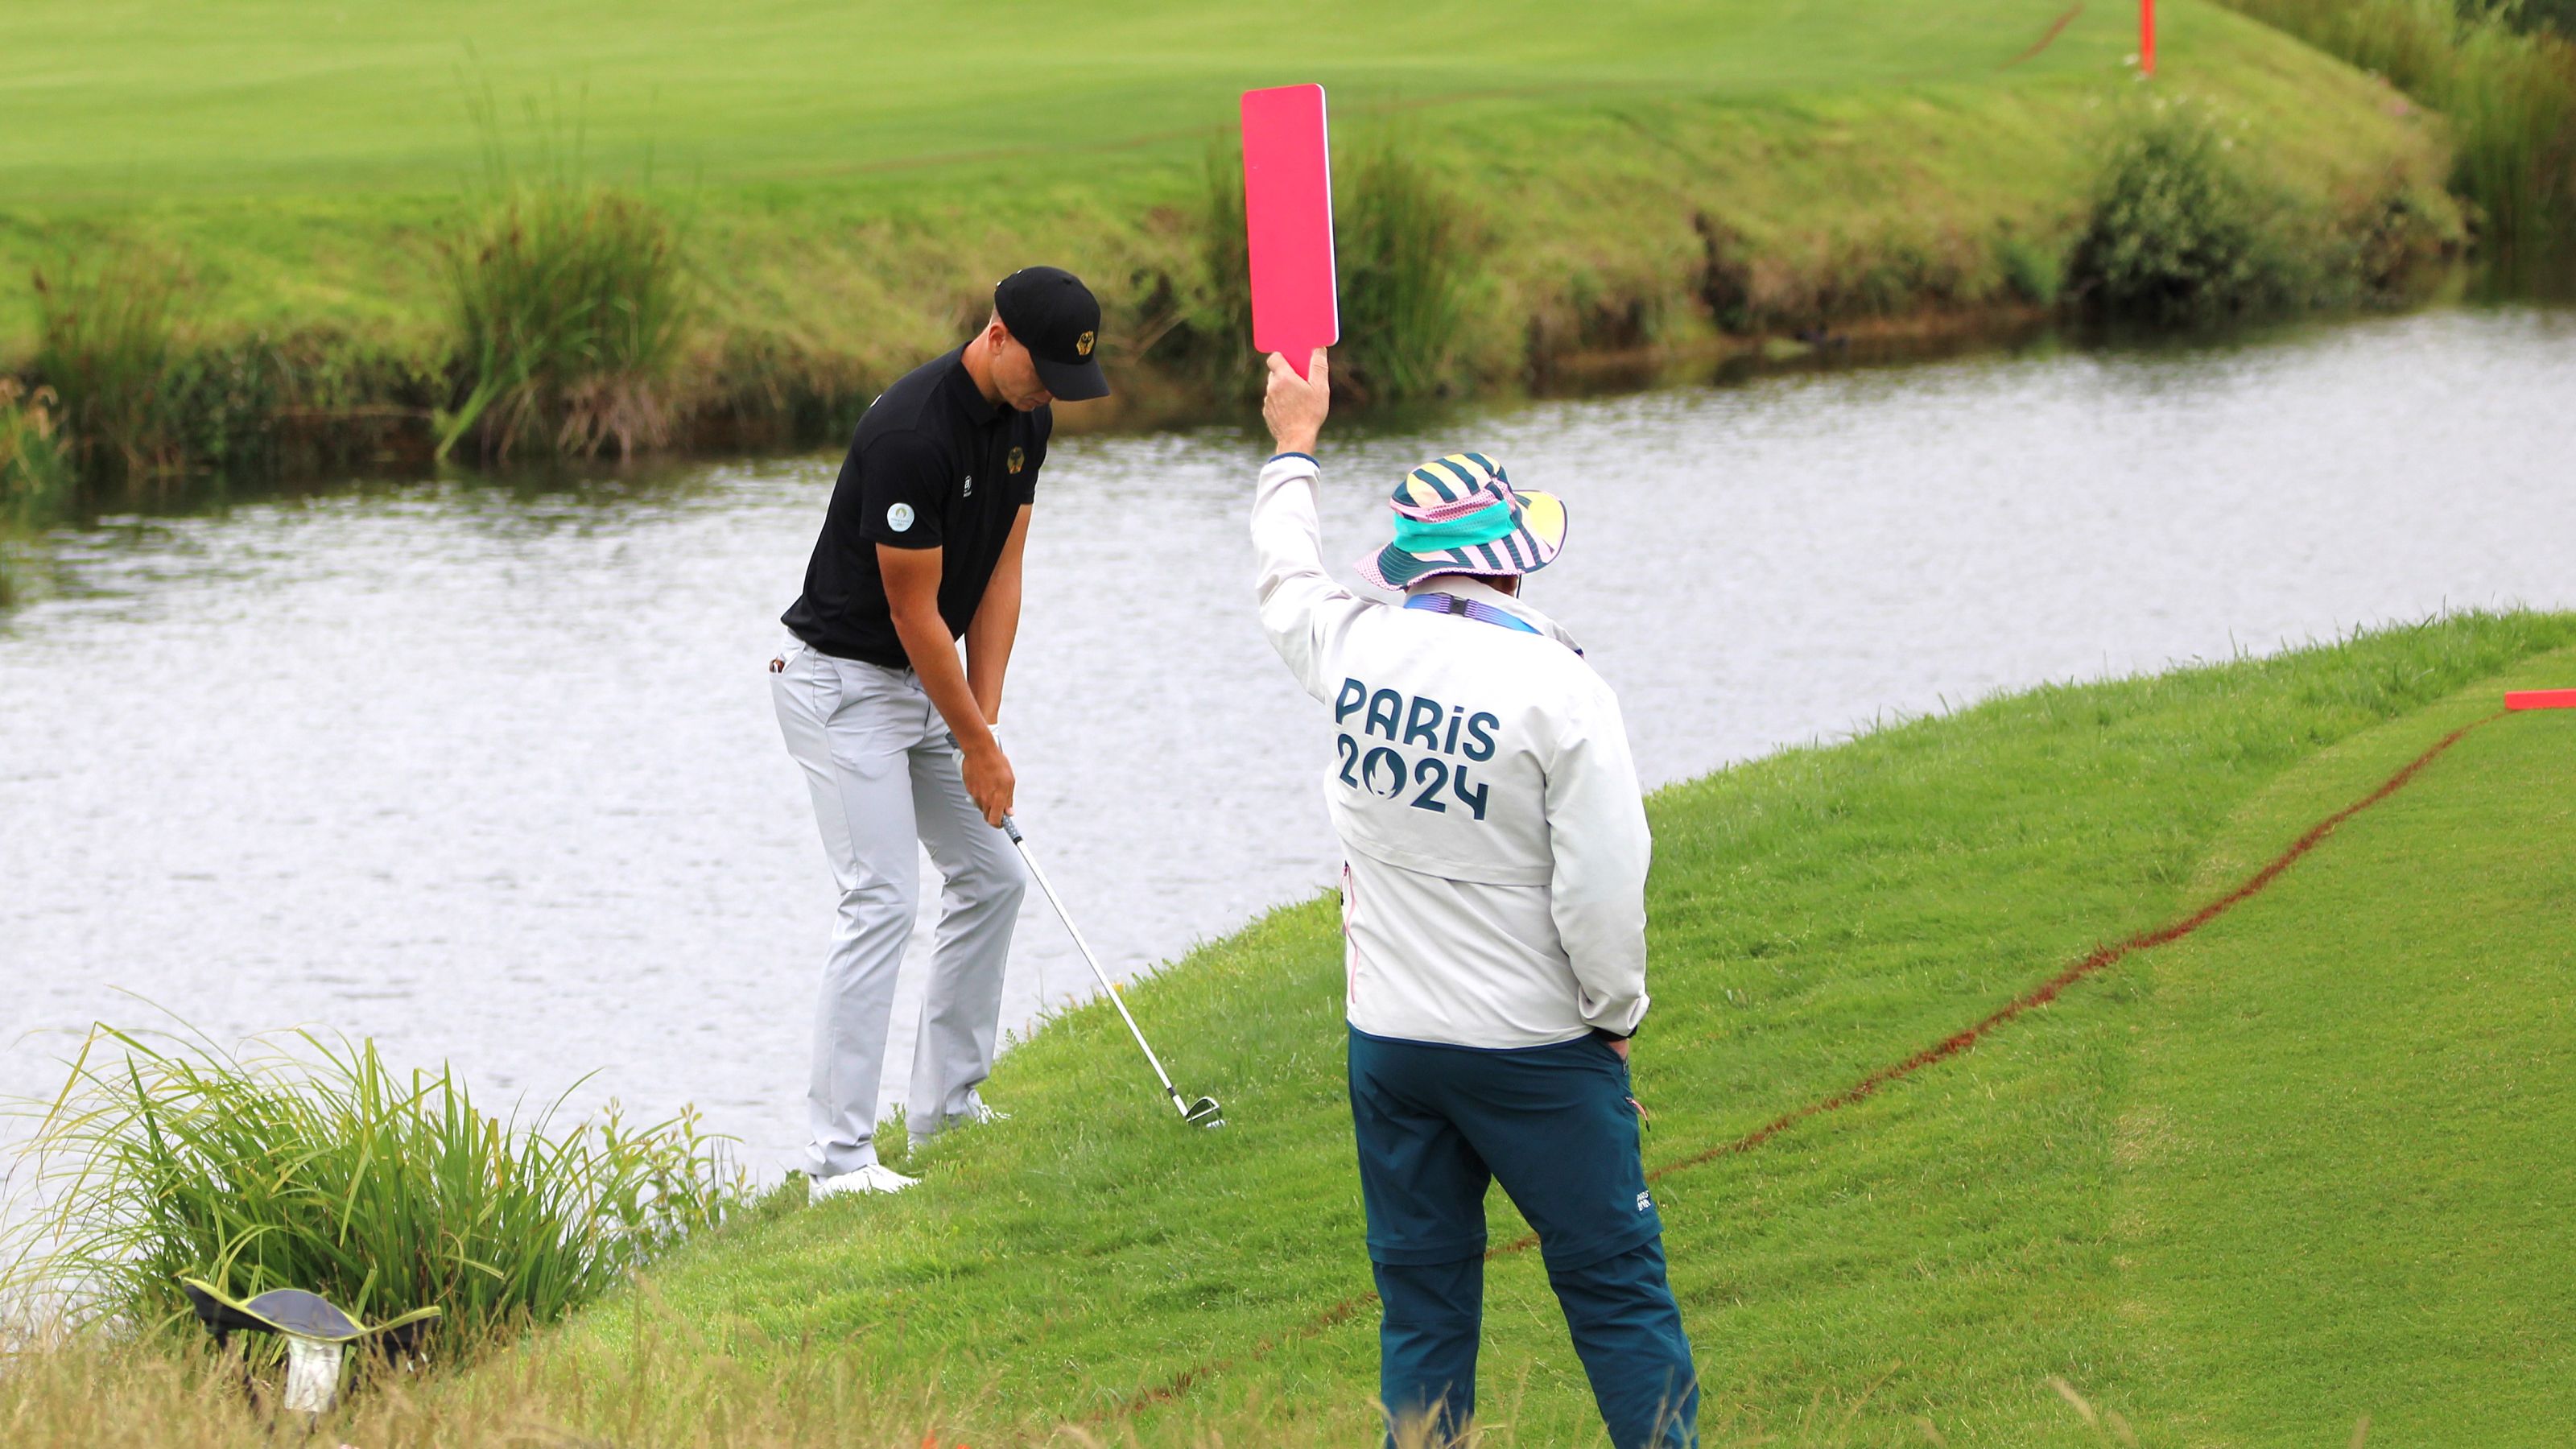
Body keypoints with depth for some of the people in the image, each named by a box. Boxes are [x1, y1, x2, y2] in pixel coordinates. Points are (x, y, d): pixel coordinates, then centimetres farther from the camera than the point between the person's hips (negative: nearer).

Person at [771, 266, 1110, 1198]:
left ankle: (946, 1102, 24)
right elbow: (912, 611, -22)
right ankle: (840, 1156, -17)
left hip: (927, 683, 9)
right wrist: (978, 745, -14)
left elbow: (1001, 574, 3)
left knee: (993, 876, 13)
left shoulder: (1025, 420, 0)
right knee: (883, 900, -16)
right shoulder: (913, 434, -29)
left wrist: (985, 722, -4)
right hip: (845, 678, -9)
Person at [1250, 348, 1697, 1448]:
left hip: (1390, 1040, 4)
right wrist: (1615, 1016, 0)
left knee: (1422, 1298, 11)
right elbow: (1603, 886, -17)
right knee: (1615, 1286, 2)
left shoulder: (1354, 648, -2)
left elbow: (1285, 576, 22)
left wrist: (1294, 442, 39)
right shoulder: (1560, 689, -15)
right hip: (1538, 1048, -4)